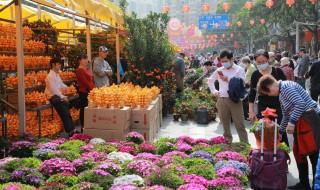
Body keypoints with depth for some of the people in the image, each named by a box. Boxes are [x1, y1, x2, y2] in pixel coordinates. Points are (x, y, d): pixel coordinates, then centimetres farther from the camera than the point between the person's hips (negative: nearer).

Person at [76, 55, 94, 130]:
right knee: (84, 110, -3)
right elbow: (85, 82, -15)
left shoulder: (87, 69, 18)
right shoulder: (79, 70, -10)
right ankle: (83, 126, 3)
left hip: (90, 92, 9)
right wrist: (92, 89, -13)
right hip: (84, 93, -9)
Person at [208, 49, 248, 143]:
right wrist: (214, 91, 10)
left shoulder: (239, 70, -1)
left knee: (240, 125, -2)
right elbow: (210, 81, 23)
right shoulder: (219, 70, 10)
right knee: (225, 125, 12)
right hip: (222, 100, 4)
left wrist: (228, 79, -17)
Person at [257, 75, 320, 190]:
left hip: (310, 119, -10)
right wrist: (280, 131, 32)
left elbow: (301, 103, -24)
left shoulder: (286, 86, -12)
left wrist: (292, 122, -21)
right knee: (298, 152, 13)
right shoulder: (281, 95, 17)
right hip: (301, 121, 10)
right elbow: (286, 116, 26)